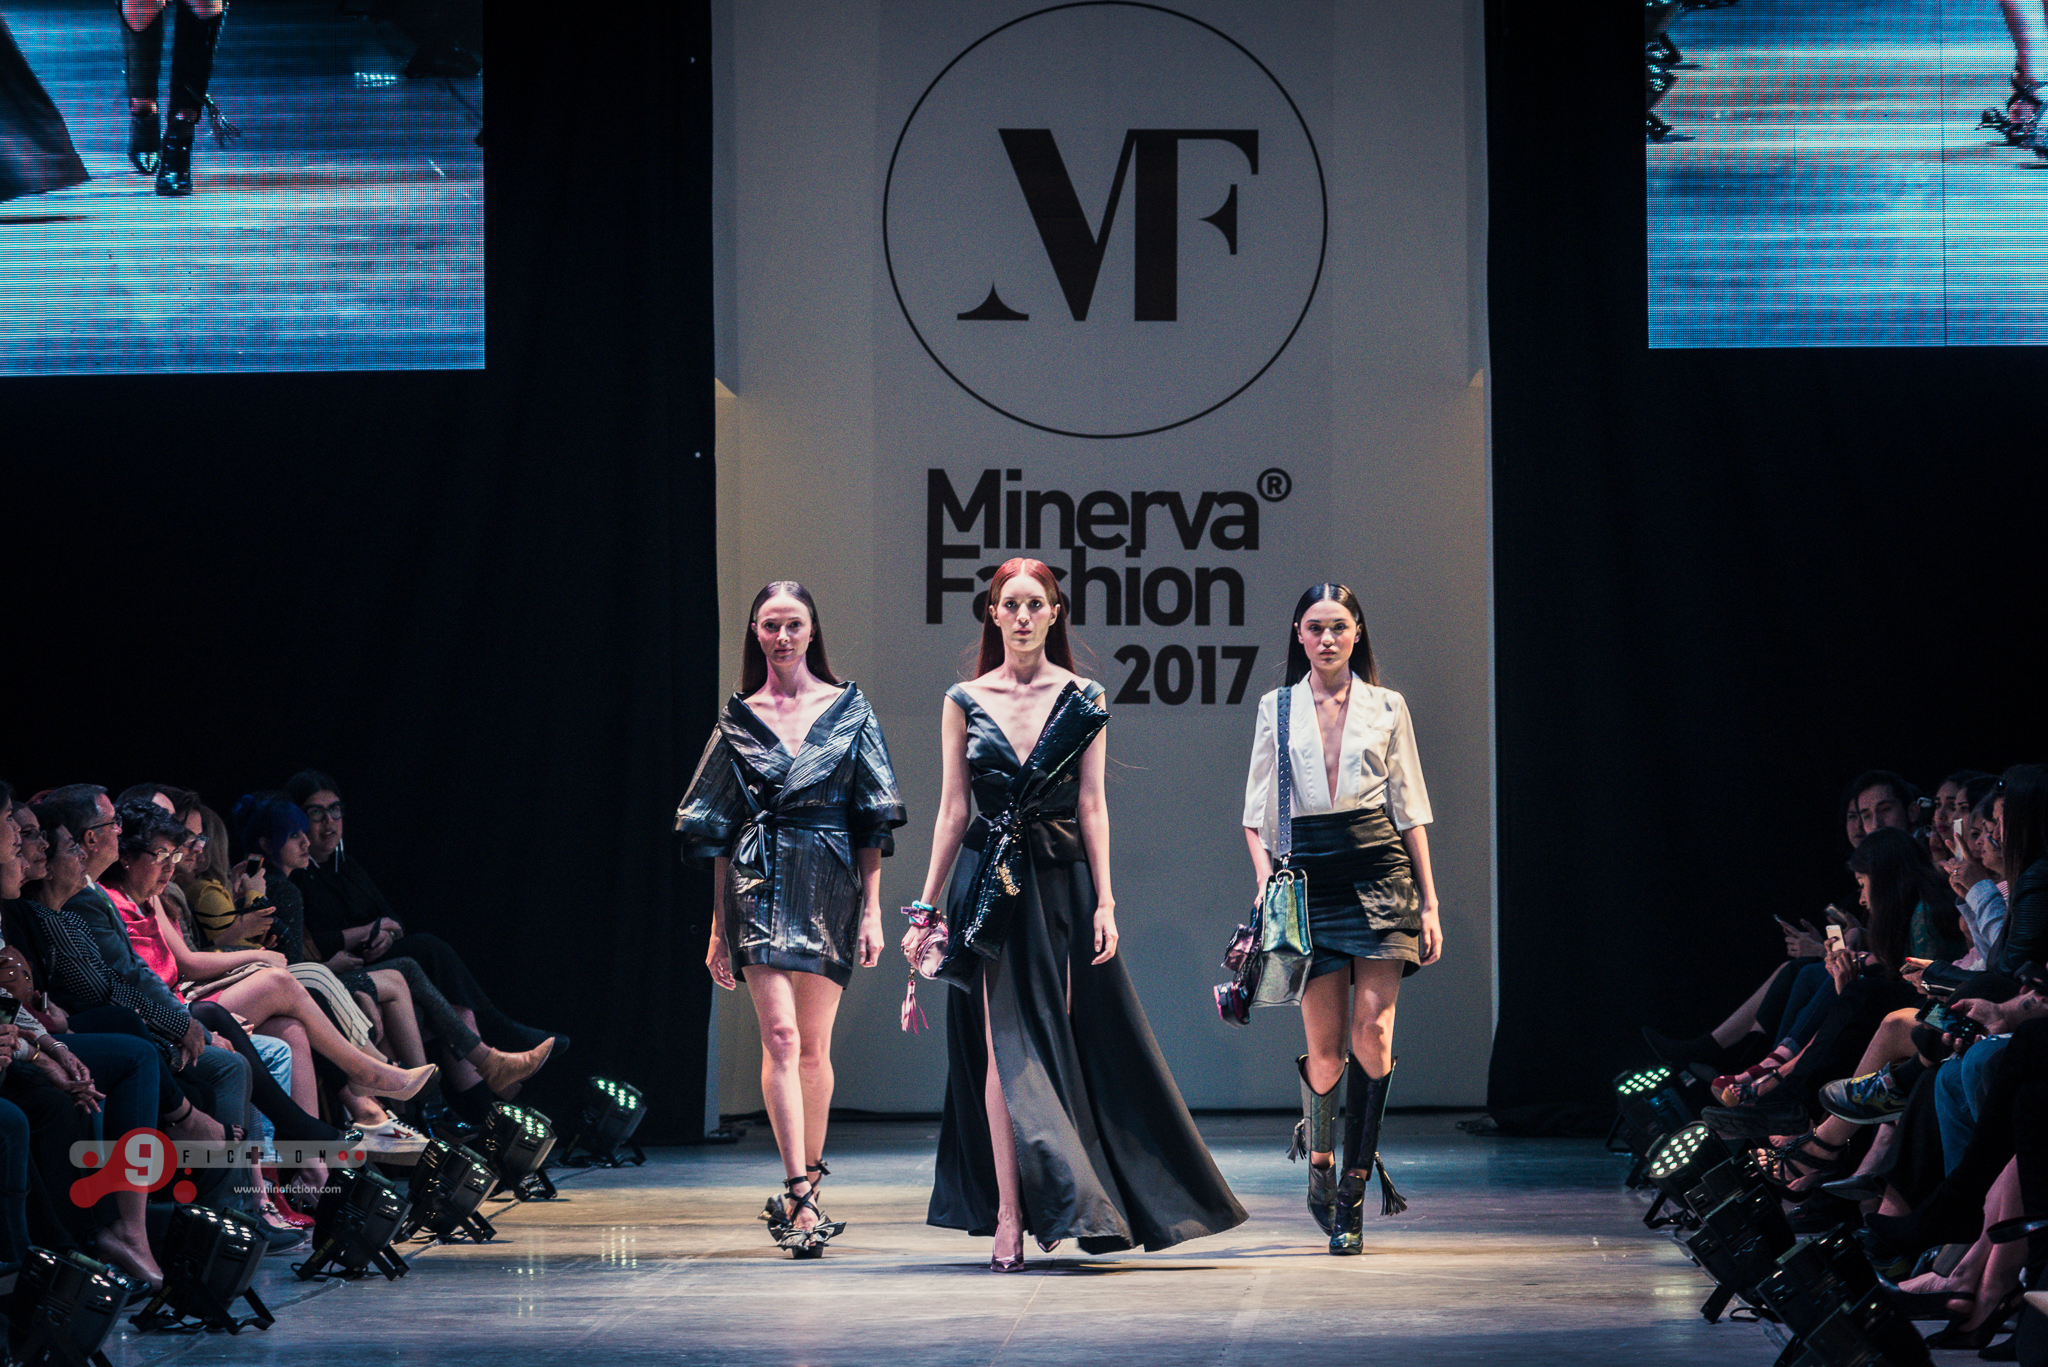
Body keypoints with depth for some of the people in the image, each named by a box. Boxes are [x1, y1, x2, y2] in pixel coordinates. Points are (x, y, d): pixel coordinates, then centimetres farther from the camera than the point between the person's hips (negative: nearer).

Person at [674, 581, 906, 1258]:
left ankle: (804, 1188, 18)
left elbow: (873, 821, 6)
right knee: (780, 1035, -14)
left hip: (830, 884, 1)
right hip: (759, 885, -1)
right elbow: (718, 832, 11)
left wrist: (872, 910, 0)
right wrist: (719, 927, 8)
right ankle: (802, 1198, -20)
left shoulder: (849, 710, 7)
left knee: (814, 1045, 5)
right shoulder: (739, 718, 9)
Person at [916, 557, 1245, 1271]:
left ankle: (1060, 1205, 14)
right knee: (1005, 1047, -6)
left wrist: (1104, 902, -4)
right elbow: (953, 810, 6)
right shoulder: (964, 700, 5)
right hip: (989, 885, 0)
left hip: (1062, 883, 0)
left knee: (1063, 1043, 2)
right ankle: (1010, 1218, -8)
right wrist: (926, 905, 4)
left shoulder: (1083, 701, 4)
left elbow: (1092, 806, 2)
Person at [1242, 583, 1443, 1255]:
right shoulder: (1277, 709, 10)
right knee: (1325, 1046, -3)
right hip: (1308, 877, 0)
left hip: (1379, 870, 0)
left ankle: (1355, 1188, -7)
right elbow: (1258, 814, 9)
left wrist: (1429, 902, 6)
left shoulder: (1387, 707, 9)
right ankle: (1320, 1162, 24)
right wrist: (1265, 885, -6)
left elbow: (1411, 810, 10)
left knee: (1372, 1031, -13)